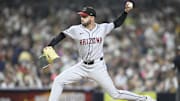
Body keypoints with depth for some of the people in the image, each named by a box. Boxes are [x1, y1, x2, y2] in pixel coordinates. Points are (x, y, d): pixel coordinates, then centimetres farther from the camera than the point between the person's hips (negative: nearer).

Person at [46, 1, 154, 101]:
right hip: (83, 66, 3)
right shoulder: (76, 30, -7)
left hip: (98, 67, -3)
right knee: (58, 81, -6)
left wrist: (126, 11, -7)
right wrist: (49, 47, -14)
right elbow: (62, 35, -2)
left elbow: (117, 23, 6)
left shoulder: (102, 28, -6)